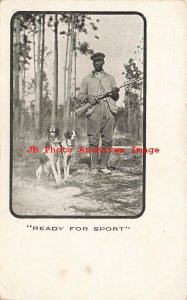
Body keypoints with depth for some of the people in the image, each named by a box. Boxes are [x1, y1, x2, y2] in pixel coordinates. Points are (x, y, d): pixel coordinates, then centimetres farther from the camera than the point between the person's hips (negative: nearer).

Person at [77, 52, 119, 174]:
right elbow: (80, 96, 15)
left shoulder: (110, 78, 22)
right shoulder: (87, 79, 19)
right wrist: (87, 97, -6)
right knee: (93, 140, -6)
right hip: (94, 110, -1)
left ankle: (104, 166, 4)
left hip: (109, 109, 1)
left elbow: (116, 98, 21)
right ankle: (94, 167, 0)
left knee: (108, 140, -3)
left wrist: (115, 93, -3)